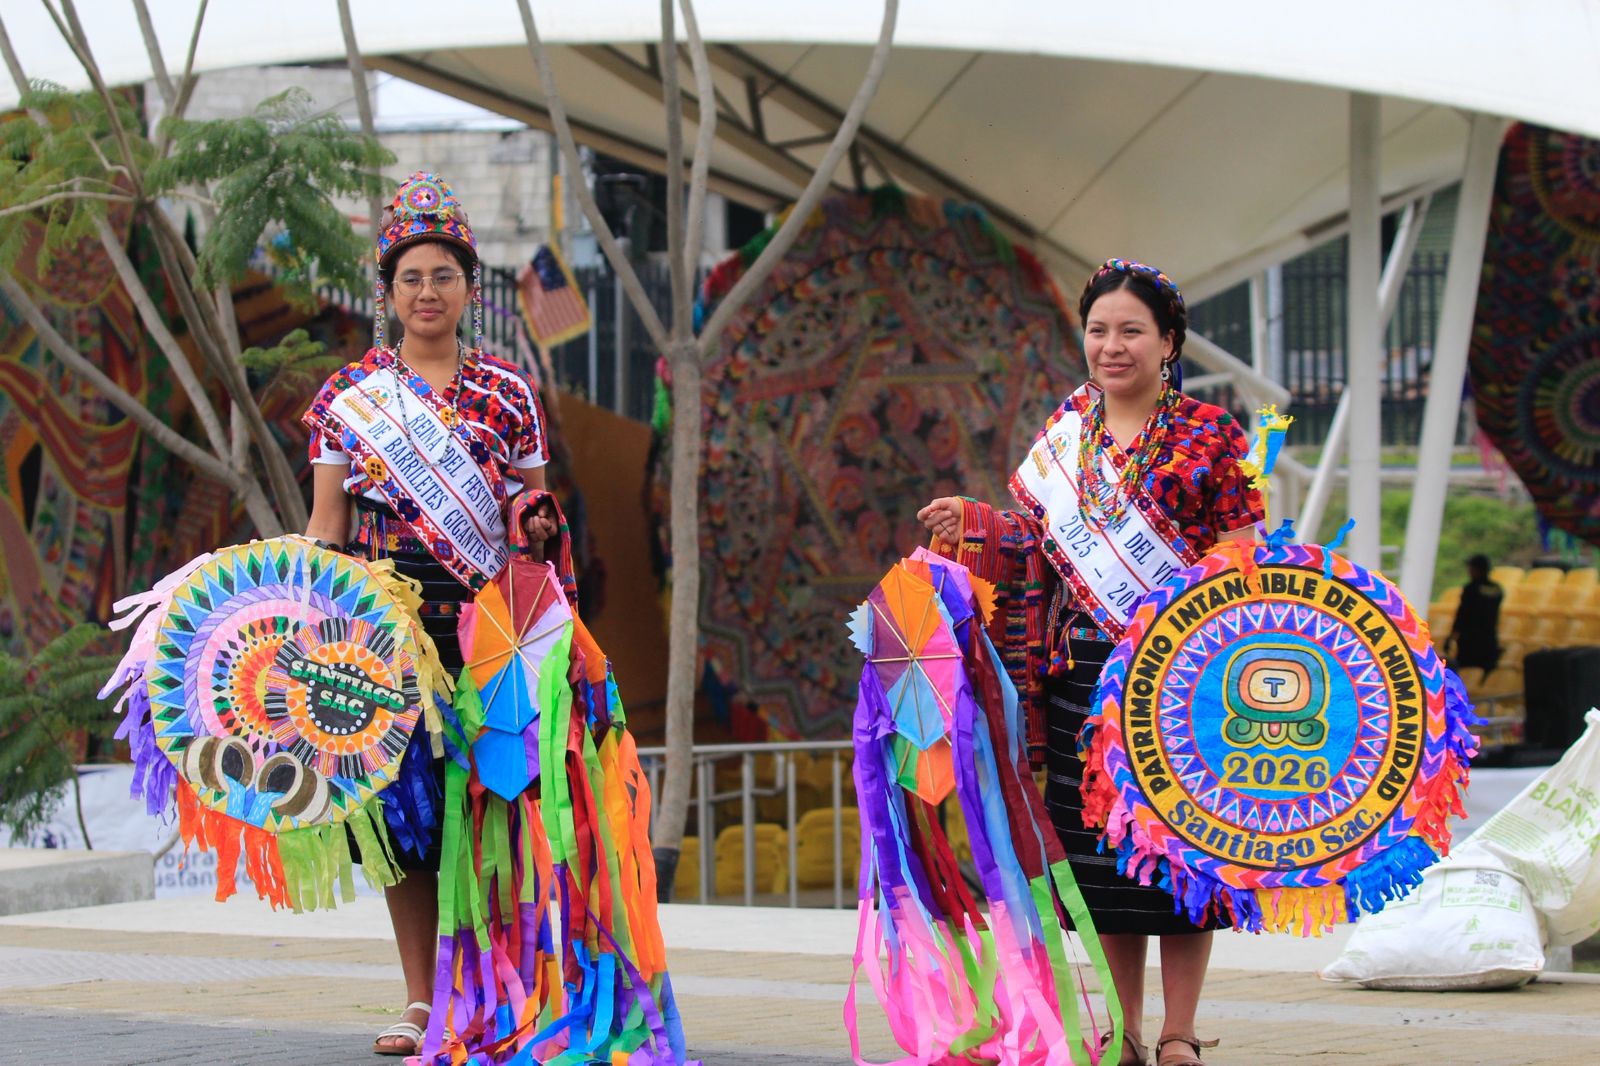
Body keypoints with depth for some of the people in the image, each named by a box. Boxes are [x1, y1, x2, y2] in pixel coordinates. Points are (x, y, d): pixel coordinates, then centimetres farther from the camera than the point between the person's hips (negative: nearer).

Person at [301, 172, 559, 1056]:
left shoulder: (506, 392, 10)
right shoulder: (352, 392, 10)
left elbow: (528, 510, 11)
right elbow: (325, 523, 8)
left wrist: (536, 522, -11)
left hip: (485, 619, 0)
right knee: (402, 800, 0)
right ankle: (420, 1000, 8)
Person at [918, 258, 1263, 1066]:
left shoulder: (1209, 435, 0)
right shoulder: (1064, 438, 13)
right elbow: (1039, 544, 18)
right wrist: (970, 522, 1)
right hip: (1082, 671, 4)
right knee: (1101, 848, 5)